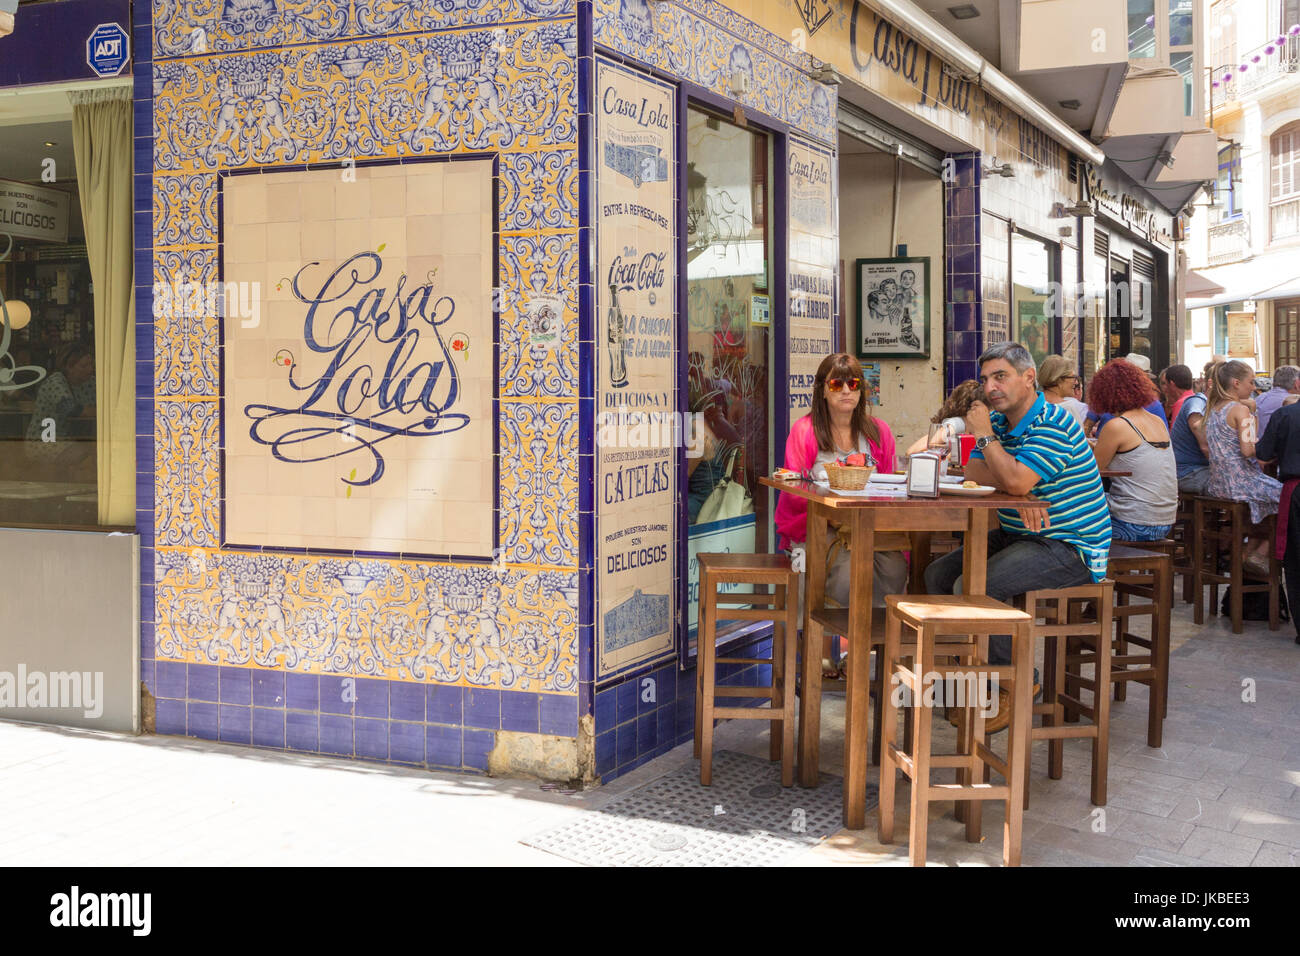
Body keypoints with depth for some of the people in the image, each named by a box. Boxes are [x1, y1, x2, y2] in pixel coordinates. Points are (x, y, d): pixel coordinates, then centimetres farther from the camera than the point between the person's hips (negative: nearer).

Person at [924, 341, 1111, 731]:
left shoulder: (1053, 424, -18)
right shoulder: (999, 420, 11)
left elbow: (1016, 481, -30)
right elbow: (974, 471, 0)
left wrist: (985, 434, -17)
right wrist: (1022, 495, -18)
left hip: (1069, 548, -10)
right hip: (1016, 535, 10)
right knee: (938, 574, 2)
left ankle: (1010, 689, -8)